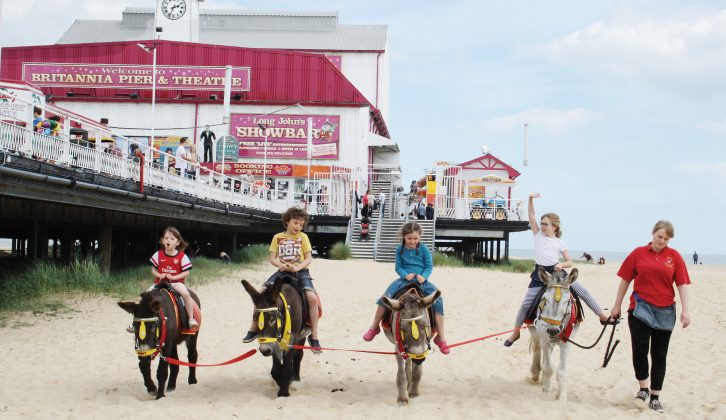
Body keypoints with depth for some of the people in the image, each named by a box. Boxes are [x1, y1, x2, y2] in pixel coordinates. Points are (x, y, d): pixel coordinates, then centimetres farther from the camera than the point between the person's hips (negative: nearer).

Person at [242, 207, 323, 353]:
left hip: (300, 271, -2)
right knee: (260, 293, -15)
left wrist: (298, 267, -18)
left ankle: (314, 337, -17)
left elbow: (309, 258, 1)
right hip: (283, 270, 2)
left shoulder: (303, 237, 6)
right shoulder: (277, 237, 11)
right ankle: (254, 329, 1)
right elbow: (272, 258, 6)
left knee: (312, 297, -27)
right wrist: (280, 264, -17)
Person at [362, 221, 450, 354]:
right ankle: (374, 327, -1)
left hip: (421, 280, -1)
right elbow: (398, 267, 5)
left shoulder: (424, 249, -1)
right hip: (405, 279, 1)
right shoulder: (400, 249, 2)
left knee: (438, 301, -19)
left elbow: (429, 266, 1)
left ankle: (441, 338, -8)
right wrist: (405, 274, -16)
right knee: (385, 297, -20)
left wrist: (424, 276, -18)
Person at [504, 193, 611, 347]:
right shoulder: (538, 235, 7)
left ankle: (603, 315, 2)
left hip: (557, 272, 0)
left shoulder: (560, 243, 5)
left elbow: (570, 262, 5)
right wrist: (531, 199, -10)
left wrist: (561, 265, -17)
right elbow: (532, 216, 1)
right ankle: (515, 332, 11)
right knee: (526, 304, -3)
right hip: (540, 274, 0)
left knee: (583, 291, -8)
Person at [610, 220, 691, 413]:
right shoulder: (638, 253, 1)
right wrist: (617, 305, 8)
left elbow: (682, 284, 0)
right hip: (640, 308, -1)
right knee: (639, 349, -10)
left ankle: (655, 397, 18)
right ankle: (643, 388, 14)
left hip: (665, 311, 1)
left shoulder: (674, 256, 2)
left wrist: (685, 310, -9)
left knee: (659, 355, 7)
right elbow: (625, 280, 6)